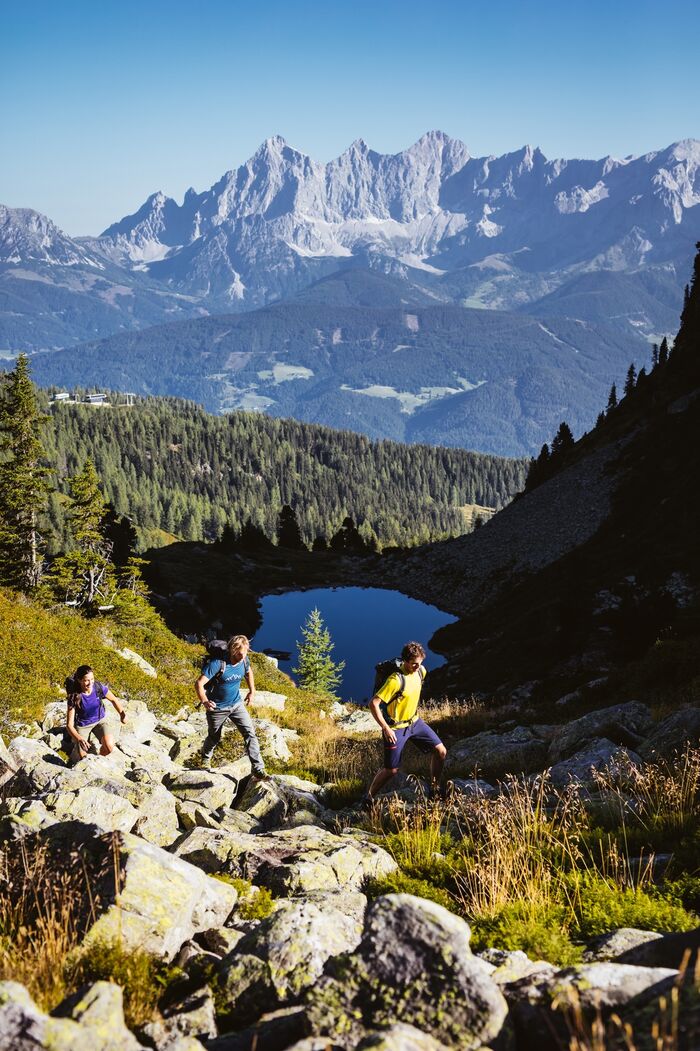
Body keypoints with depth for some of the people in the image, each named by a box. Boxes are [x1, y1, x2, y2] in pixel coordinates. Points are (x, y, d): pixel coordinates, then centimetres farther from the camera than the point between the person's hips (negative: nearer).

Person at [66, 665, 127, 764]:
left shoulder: (99, 688, -23)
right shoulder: (74, 697, -28)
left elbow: (114, 700, -1)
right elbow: (69, 725, -28)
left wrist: (122, 714, -14)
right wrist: (79, 739, -45)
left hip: (100, 720, 1)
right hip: (83, 725, -1)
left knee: (109, 747, -23)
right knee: (81, 760, -3)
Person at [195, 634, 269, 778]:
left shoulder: (244, 660, -11)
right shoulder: (218, 663, -29)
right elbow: (199, 684, -33)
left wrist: (252, 691, 15)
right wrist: (204, 701, -48)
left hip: (236, 704, 4)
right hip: (217, 707, -4)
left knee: (250, 733, -9)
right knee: (214, 738, 17)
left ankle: (258, 771, -7)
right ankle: (205, 758, 51)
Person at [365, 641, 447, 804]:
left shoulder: (421, 671, -5)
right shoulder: (396, 680, -29)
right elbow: (373, 704, -29)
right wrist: (385, 728, -29)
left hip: (414, 722, 7)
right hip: (396, 728, -7)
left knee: (441, 751, 4)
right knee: (391, 770, -2)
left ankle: (434, 790, 22)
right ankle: (369, 798, 19)